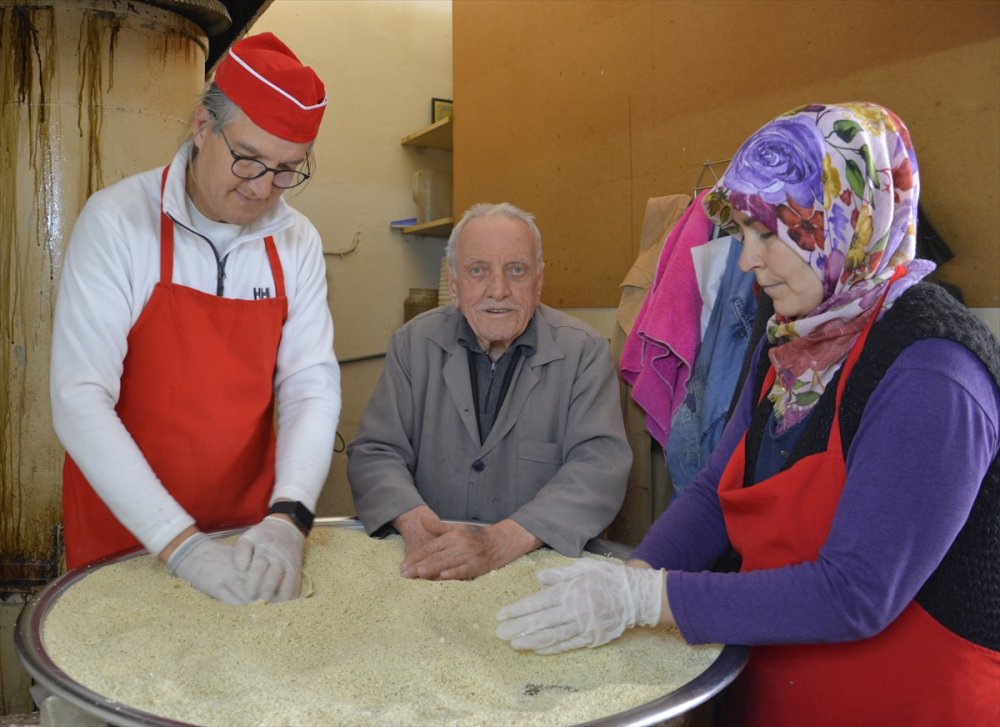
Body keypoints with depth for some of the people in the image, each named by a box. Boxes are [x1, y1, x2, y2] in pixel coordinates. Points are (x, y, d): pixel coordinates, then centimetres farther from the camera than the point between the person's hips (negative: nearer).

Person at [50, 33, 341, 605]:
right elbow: (80, 400, -19)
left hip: (251, 530, 3)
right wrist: (180, 545, -25)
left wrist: (288, 518, -23)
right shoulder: (118, 220, -15)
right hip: (125, 535, -3)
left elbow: (311, 386, -8)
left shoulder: (298, 241, -5)